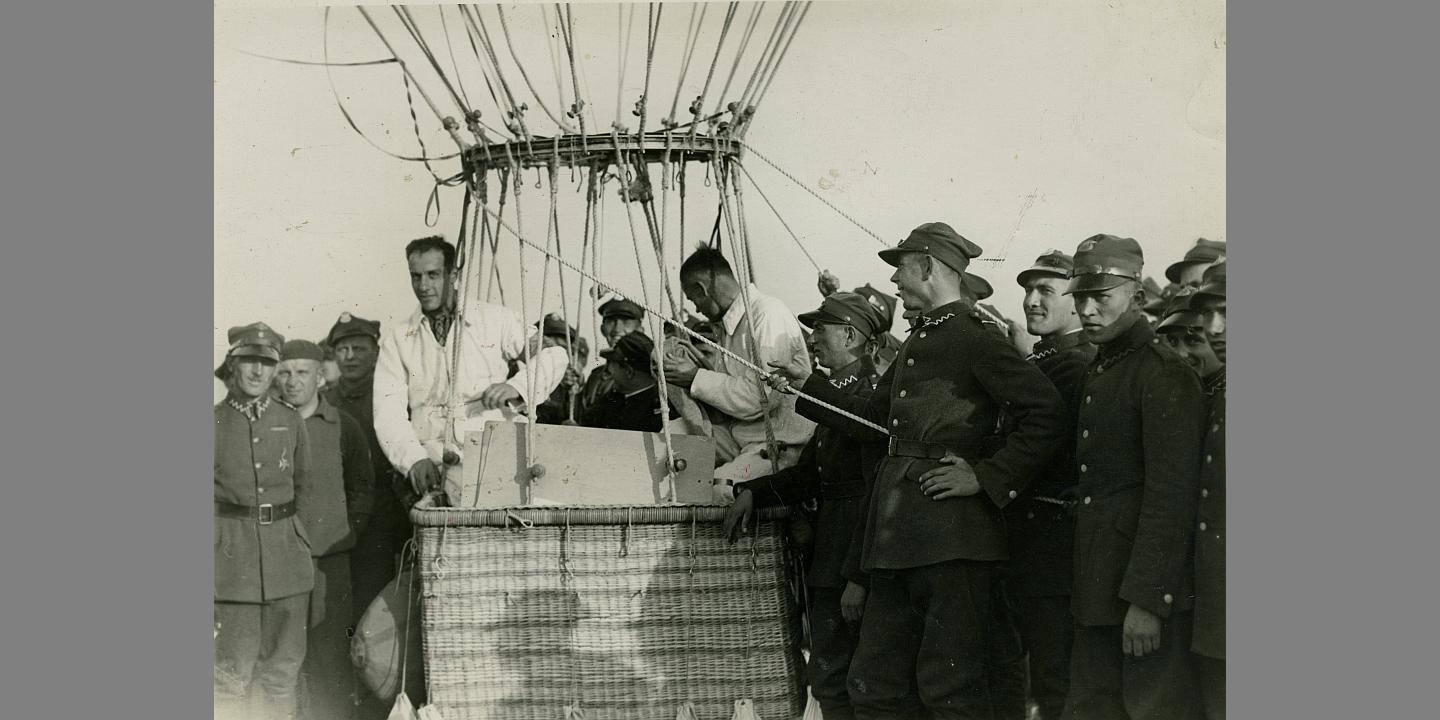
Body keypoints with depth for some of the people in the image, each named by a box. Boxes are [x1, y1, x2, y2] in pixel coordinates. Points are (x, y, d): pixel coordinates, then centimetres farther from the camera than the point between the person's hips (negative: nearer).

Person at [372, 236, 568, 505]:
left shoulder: (496, 319, 10)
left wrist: (518, 386, -9)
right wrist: (414, 459, -15)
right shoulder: (396, 337, 12)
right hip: (433, 463, 1)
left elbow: (553, 355, 11)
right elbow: (388, 409, 3)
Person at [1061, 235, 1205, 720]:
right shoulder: (1097, 372, 17)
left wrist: (1146, 600, -23)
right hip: (1098, 581, 9)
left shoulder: (1164, 374, -13)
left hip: (1148, 587, -9)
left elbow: (1171, 495, -19)